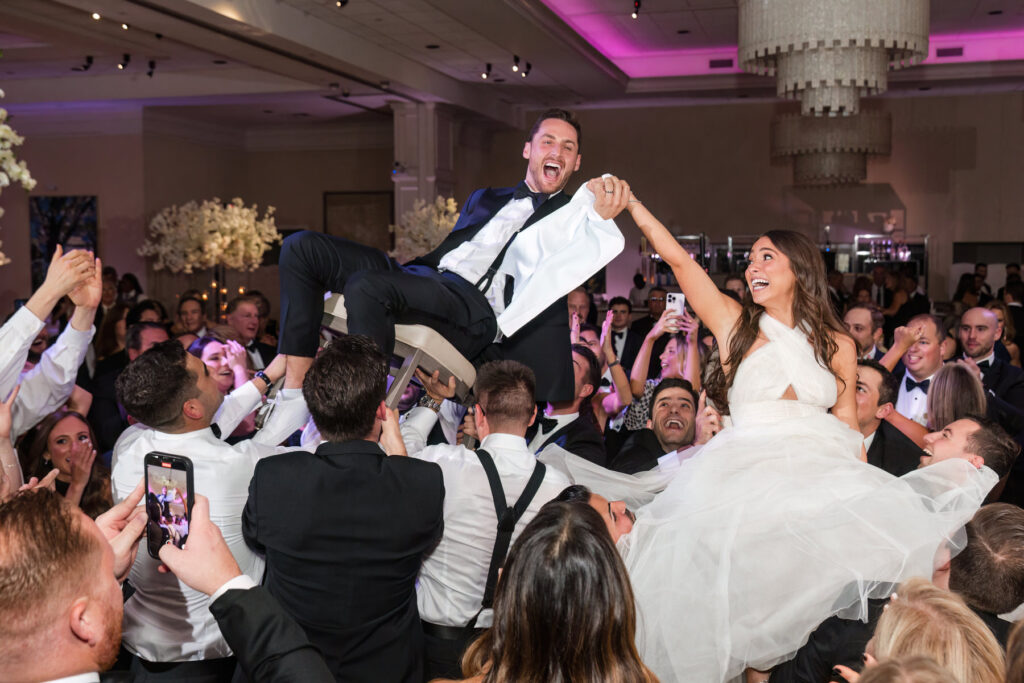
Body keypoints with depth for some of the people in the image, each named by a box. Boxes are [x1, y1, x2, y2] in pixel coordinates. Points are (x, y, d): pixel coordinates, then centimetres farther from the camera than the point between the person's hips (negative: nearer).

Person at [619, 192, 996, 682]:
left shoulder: (838, 345, 17)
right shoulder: (735, 324, 13)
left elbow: (848, 428, 15)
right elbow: (677, 258, 6)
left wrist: (865, 490, 4)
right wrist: (631, 203, 1)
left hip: (823, 470, 2)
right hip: (749, 470, -2)